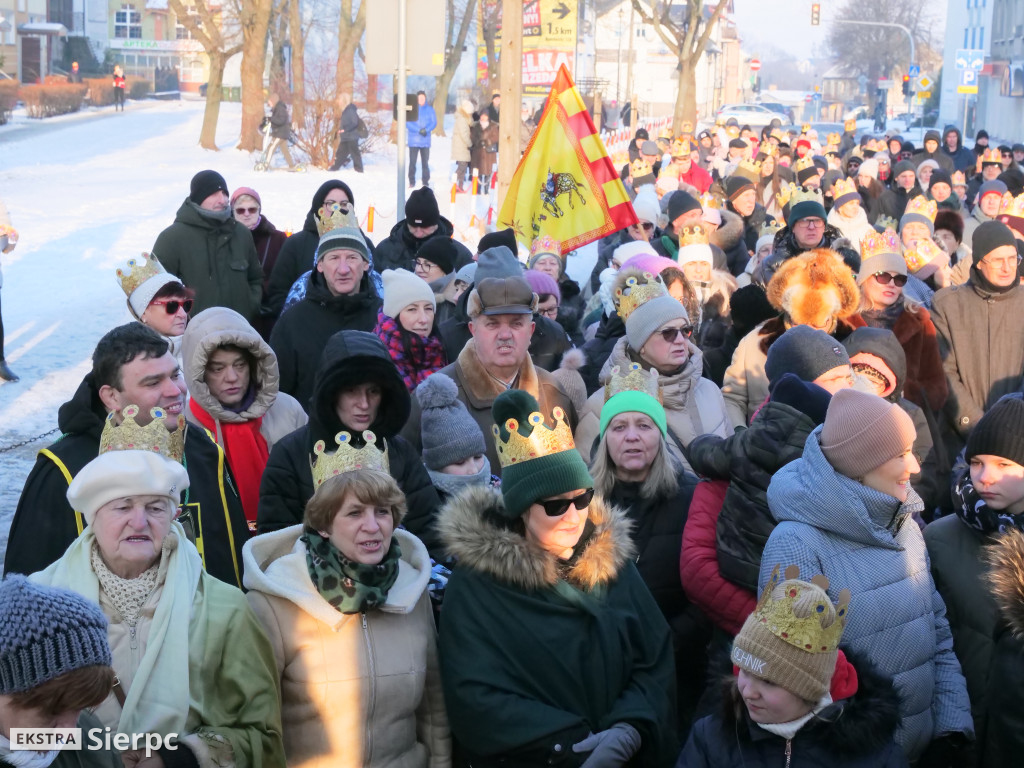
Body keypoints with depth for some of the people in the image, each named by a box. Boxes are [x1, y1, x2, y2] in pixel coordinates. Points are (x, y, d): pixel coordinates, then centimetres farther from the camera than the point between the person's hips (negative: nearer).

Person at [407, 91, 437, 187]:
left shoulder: (430, 109, 6)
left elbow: (434, 122, 3)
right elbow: (408, 123, -7)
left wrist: (426, 130, -16)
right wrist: (419, 130, -18)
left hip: (425, 140, 2)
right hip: (413, 140, -2)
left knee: (425, 162, 3)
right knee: (412, 162, -2)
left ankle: (426, 181, 10)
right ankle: (412, 182, 5)